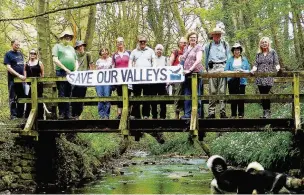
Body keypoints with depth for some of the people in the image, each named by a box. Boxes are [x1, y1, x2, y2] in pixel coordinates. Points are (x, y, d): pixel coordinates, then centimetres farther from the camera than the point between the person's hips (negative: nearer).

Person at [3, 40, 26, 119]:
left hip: (21, 80, 6)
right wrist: (18, 75, -21)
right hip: (12, 80, -6)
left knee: (21, 97, 8)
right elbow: (8, 68, -13)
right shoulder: (8, 54, -4)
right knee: (13, 98, -2)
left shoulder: (20, 54, 14)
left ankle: (20, 114, 16)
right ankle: (13, 115, 1)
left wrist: (24, 76, 7)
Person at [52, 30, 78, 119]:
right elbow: (55, 60, -8)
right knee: (62, 94, -7)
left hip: (71, 74, 6)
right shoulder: (57, 46, 4)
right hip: (61, 73, -6)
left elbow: (76, 61, 23)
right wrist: (65, 69, -14)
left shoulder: (71, 48, 23)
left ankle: (67, 114, 9)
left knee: (68, 94, 7)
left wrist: (76, 70, 3)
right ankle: (61, 113, -4)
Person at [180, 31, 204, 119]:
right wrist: (182, 69, 7)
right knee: (187, 94, 4)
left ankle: (197, 114, 2)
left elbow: (198, 60, -13)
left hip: (196, 72, -6)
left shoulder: (198, 48, -1)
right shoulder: (186, 49, 19)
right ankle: (187, 113, 6)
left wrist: (190, 69, -20)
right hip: (186, 74, 6)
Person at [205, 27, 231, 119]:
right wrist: (207, 69, 13)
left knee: (222, 91, -7)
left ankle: (223, 112, -8)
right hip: (212, 68, 0)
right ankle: (211, 112, -5)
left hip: (222, 67, 0)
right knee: (212, 91, -5)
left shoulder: (225, 45, 17)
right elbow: (206, 59, 20)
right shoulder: (208, 46, 18)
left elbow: (228, 57, 14)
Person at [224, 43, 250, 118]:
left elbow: (248, 70, 7)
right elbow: (226, 70, 1)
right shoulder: (230, 60, 8)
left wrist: (243, 71, -11)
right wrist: (233, 72, -14)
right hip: (232, 81, 0)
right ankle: (233, 114, 6)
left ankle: (241, 113, 6)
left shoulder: (244, 59, 10)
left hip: (241, 81, 0)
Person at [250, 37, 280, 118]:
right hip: (260, 77, 3)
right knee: (262, 94, 3)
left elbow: (276, 63, 2)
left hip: (268, 77, -3)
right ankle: (265, 111, 10)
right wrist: (253, 70, -12)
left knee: (266, 94, -13)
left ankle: (267, 112, -7)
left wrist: (277, 68, -19)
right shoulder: (258, 54, 14)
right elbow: (256, 64, 8)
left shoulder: (273, 52, 7)